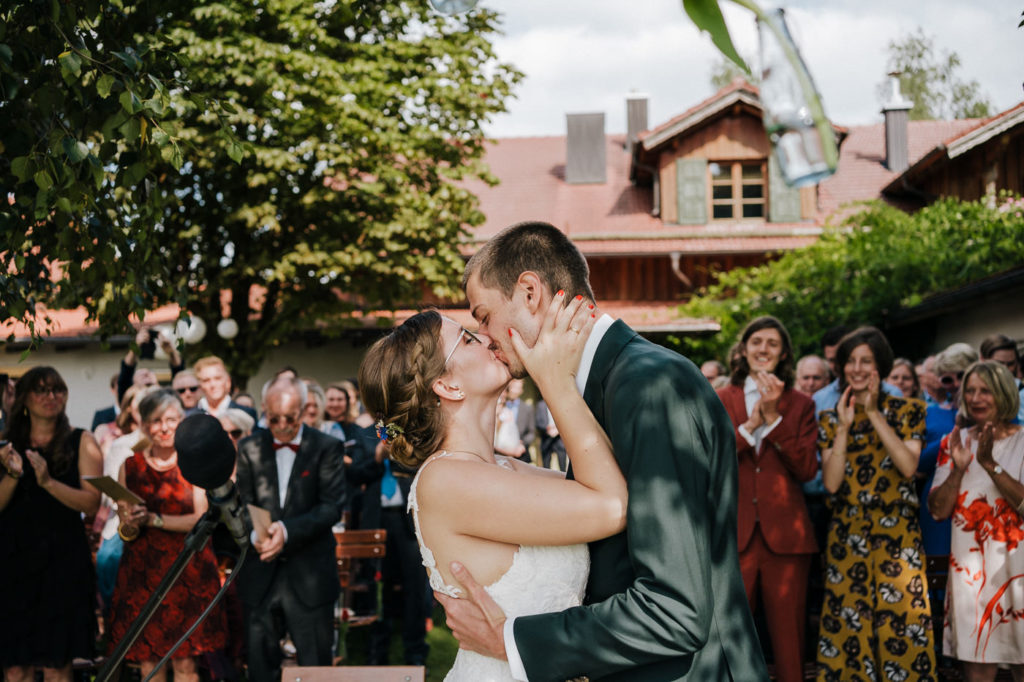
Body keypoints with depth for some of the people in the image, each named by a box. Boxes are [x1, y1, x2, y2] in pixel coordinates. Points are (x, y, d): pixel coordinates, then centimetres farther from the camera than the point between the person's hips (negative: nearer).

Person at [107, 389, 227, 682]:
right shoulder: (130, 466, 9)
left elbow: (202, 520, -6)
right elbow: (125, 533, 8)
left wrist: (154, 519, -15)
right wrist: (130, 525, -15)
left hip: (187, 568, -2)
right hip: (141, 570, 2)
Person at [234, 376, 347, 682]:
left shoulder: (328, 447, -1)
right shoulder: (250, 448, 7)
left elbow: (332, 507, -9)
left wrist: (288, 530, -23)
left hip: (309, 575, -2)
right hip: (260, 575, 2)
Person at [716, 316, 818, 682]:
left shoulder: (800, 404, 11)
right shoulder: (720, 401, 11)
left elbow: (807, 469, -2)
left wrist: (773, 417, -8)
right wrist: (751, 424, -11)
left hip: (785, 535, 1)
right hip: (734, 533, -1)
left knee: (788, 639, 2)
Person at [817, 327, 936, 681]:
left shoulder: (907, 411, 5)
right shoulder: (831, 419, 8)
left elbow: (908, 466, -12)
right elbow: (831, 482, -3)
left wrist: (875, 415, -13)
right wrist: (844, 427, -10)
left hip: (898, 534, -1)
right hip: (847, 535, 2)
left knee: (901, 624, -7)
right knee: (848, 627, 0)